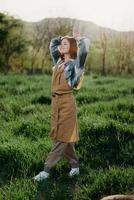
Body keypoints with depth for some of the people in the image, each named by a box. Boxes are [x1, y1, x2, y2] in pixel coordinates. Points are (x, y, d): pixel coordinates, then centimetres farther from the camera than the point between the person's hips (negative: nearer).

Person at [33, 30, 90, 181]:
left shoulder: (75, 63, -5)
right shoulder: (59, 61, 15)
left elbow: (85, 44, -20)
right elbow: (52, 43, 29)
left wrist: (77, 38, -1)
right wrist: (65, 37, 21)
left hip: (67, 102, -8)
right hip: (55, 101, 8)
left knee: (62, 138, -2)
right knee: (59, 137, 11)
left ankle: (46, 170, -3)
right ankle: (75, 166, 22)